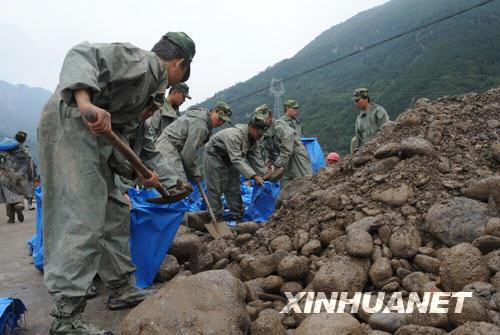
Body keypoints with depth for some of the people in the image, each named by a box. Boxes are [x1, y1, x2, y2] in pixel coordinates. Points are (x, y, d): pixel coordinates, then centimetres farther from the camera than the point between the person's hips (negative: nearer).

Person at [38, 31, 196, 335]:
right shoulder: (138, 59, -7)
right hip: (69, 125, -10)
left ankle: (122, 288, 24)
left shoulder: (151, 89, 20)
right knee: (84, 219, -14)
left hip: (96, 137, 11)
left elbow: (122, 133, 18)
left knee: (115, 212, 13)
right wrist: (85, 102, -37)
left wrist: (140, 173, 12)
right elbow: (82, 55, -21)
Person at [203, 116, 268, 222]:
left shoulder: (253, 139, -8)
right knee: (216, 188, -8)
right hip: (214, 155, -8)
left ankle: (238, 217, 14)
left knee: (233, 187, 7)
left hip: (229, 158, 8)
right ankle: (215, 217, 1)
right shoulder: (234, 135, -36)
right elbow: (237, 159, -41)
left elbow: (256, 159, -4)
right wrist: (253, 175, -45)